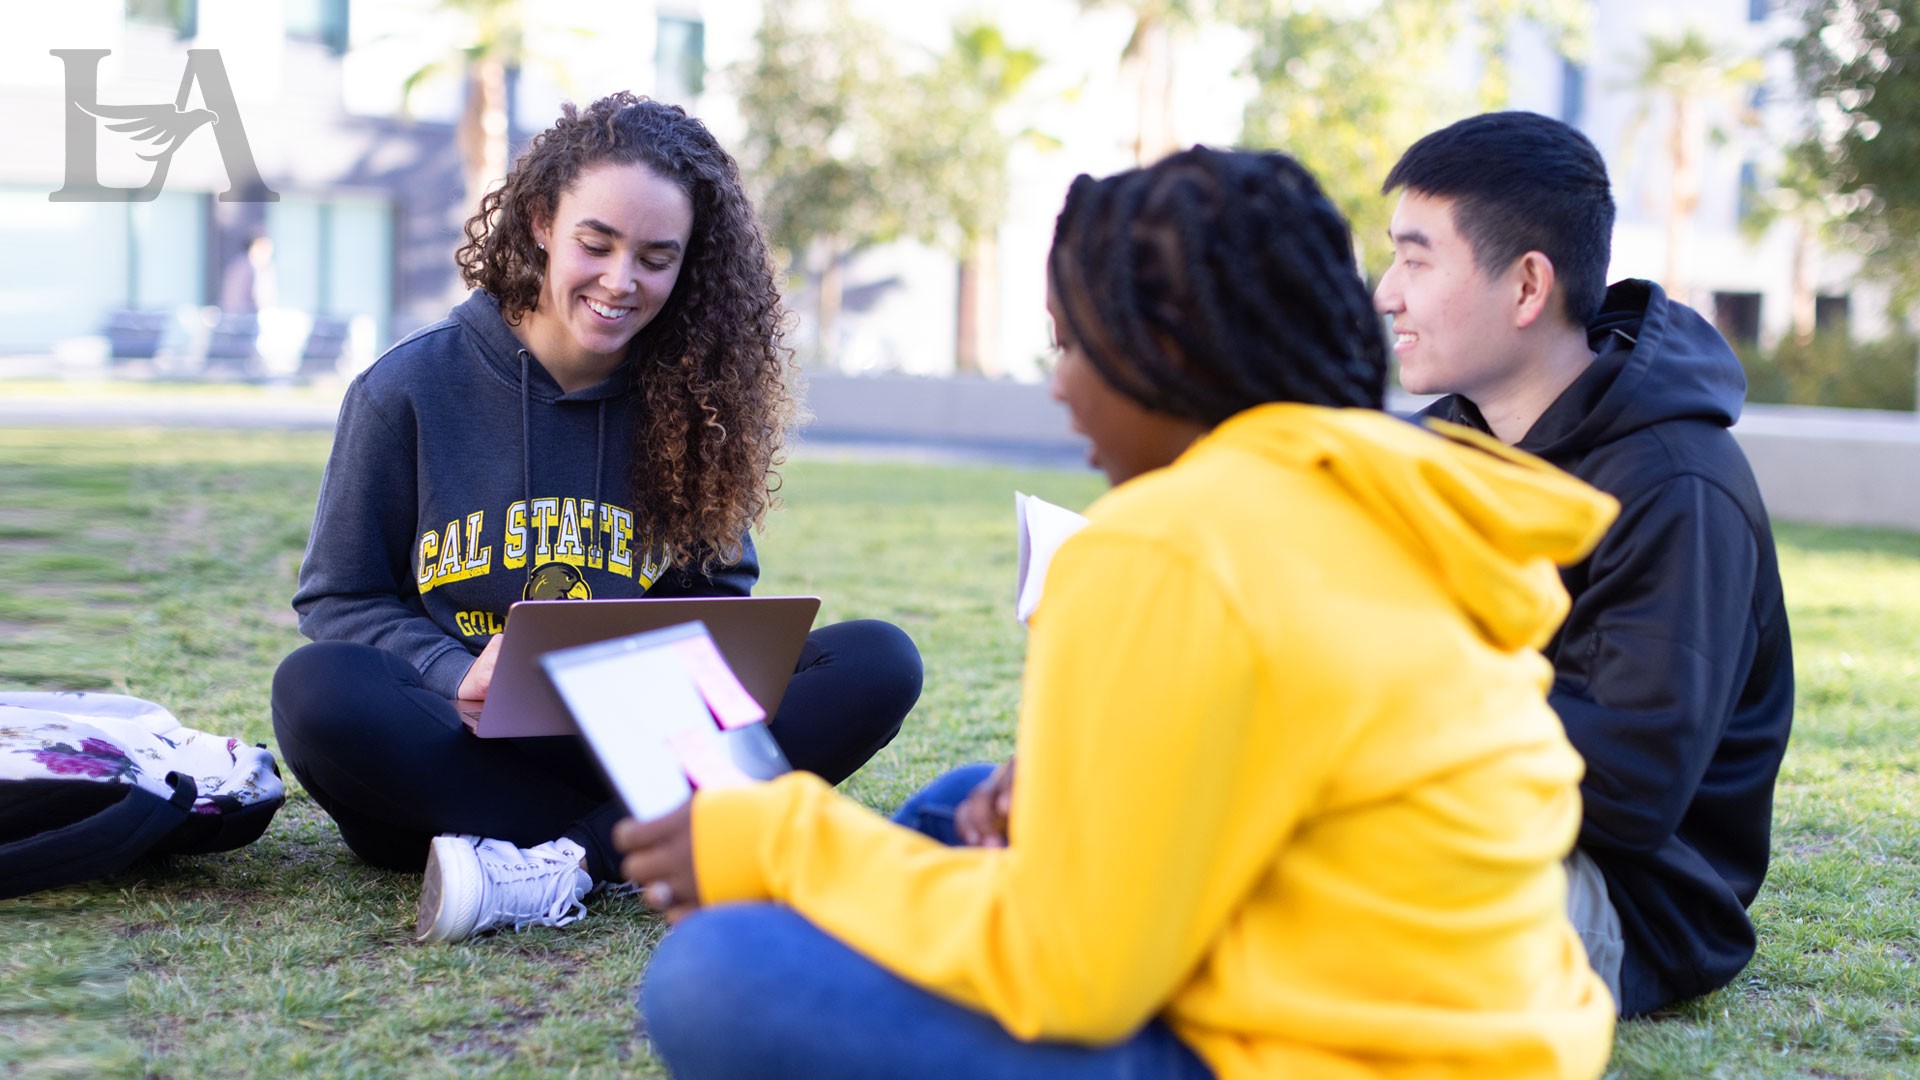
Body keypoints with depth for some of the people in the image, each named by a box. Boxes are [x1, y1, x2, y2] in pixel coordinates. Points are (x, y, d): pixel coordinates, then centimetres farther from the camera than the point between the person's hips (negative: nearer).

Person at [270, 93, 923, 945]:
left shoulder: (693, 400, 7)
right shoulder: (408, 391, 1)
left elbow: (720, 599, 12)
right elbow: (342, 599, 4)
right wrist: (461, 676, -17)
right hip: (455, 761, -2)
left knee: (878, 661, -19)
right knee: (317, 689, -34)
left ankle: (560, 866, -31)